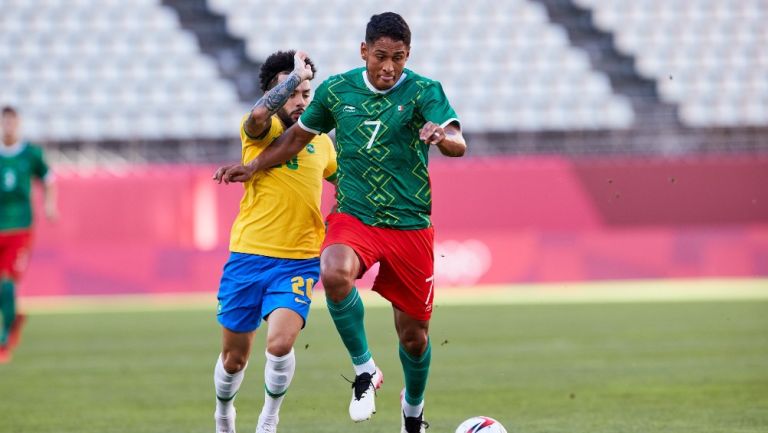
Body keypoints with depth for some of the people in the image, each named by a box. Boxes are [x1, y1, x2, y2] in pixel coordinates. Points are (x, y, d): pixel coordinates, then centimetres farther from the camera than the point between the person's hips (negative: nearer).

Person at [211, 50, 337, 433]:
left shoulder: (321, 142, 9)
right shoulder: (260, 131, -4)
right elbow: (260, 114, -30)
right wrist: (296, 72, -21)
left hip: (299, 261, 1)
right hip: (248, 256, -1)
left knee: (280, 343, -22)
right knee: (234, 358, 9)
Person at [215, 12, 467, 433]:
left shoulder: (423, 91, -7)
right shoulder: (336, 90, 0)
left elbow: (458, 144, -23)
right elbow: (300, 133, 19)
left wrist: (442, 136, -46)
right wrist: (255, 166, 20)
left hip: (410, 226, -1)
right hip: (353, 218, 1)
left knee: (413, 333, 7)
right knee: (334, 274, -34)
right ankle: (364, 370, -15)